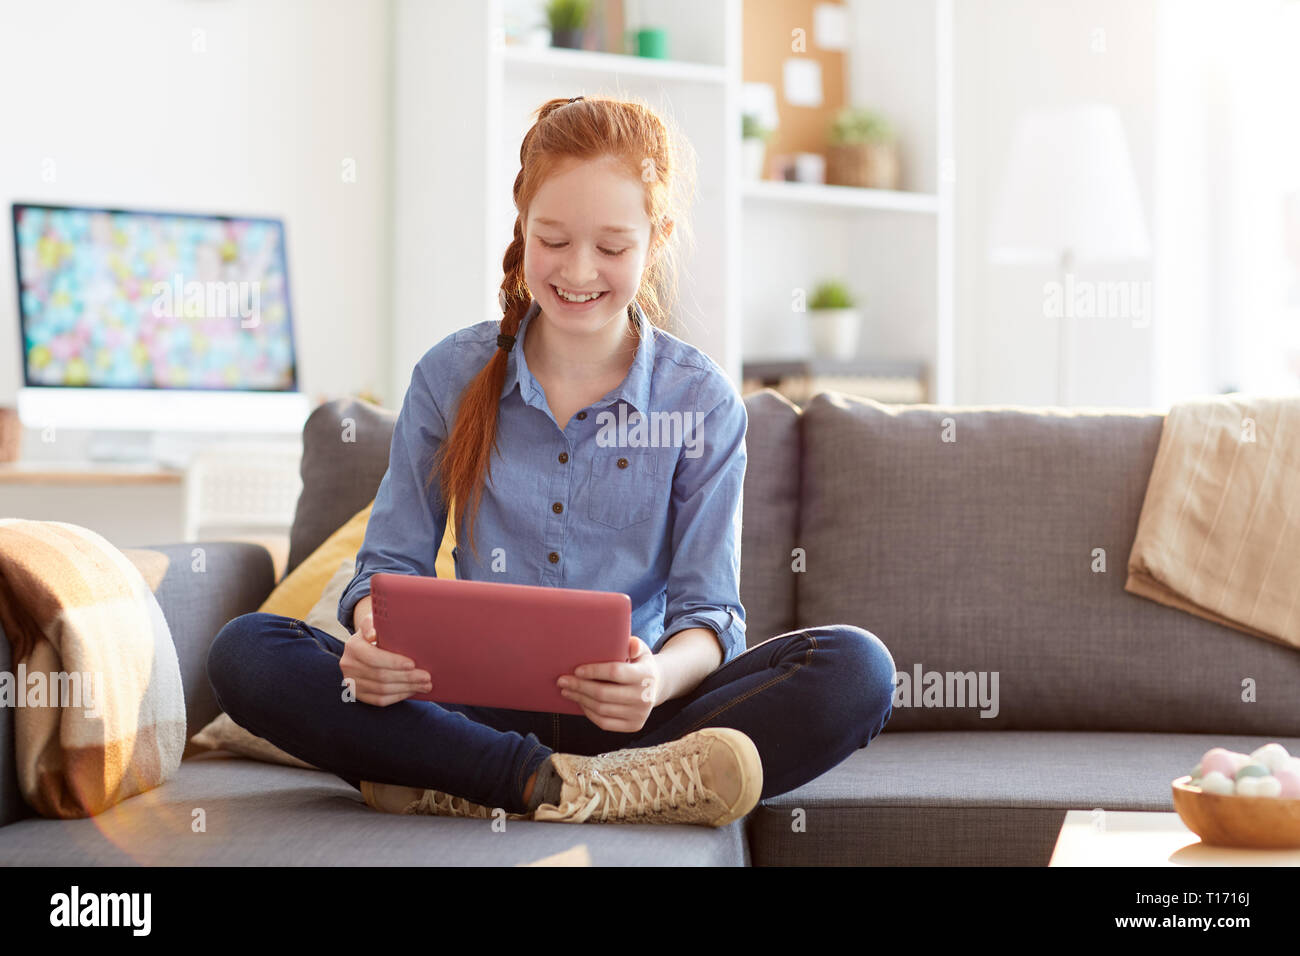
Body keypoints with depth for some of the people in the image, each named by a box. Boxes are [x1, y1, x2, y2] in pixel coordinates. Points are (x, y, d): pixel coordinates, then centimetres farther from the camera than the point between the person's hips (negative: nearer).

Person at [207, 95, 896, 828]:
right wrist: (376, 631, -18)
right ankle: (548, 781, -32)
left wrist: (663, 675, -26)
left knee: (857, 668, -28)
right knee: (245, 651, -22)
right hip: (478, 704, 1)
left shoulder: (704, 402, 4)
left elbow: (709, 606, 0)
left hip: (629, 714, 0)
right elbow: (393, 561, 9)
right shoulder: (450, 378, 7)